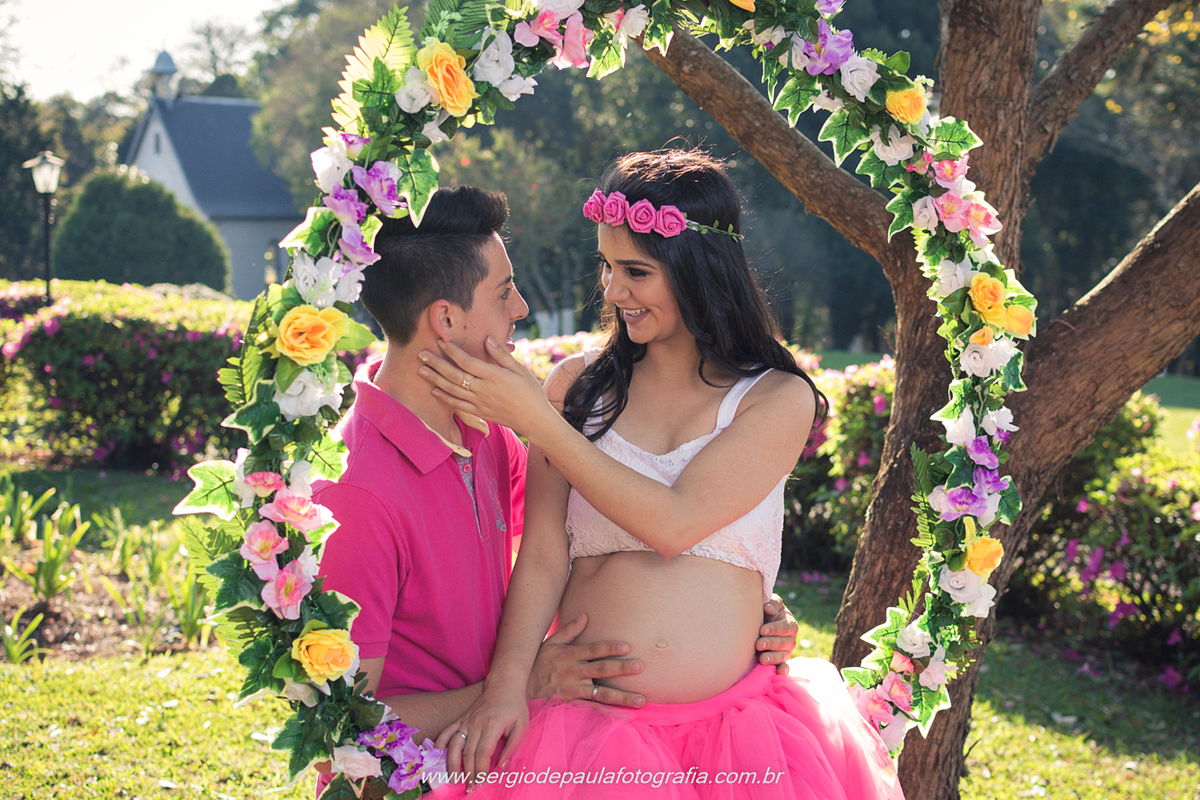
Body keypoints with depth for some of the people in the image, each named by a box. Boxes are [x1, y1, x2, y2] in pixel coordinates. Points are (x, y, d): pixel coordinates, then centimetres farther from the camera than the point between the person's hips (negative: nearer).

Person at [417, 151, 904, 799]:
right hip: (586, 718, 1)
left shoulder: (779, 399, -1)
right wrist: (506, 682, -15)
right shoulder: (579, 385, 5)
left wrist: (535, 421, -12)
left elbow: (673, 524, -13)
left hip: (730, 719, -1)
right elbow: (543, 556, 0)